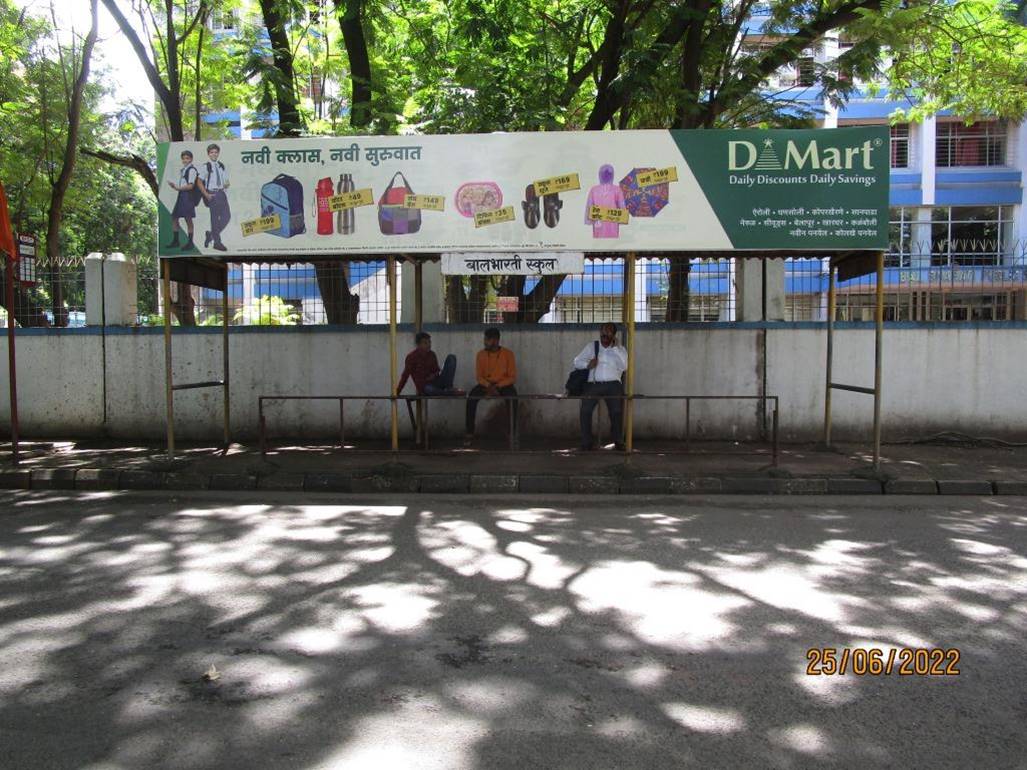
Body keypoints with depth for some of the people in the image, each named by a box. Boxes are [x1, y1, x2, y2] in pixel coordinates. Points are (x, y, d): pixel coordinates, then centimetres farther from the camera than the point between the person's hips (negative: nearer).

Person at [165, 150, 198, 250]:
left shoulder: (192, 170, -9)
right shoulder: (183, 170, 18)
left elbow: (190, 186, -15)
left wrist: (177, 188, -15)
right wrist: (174, 185, 6)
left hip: (188, 196, -9)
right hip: (181, 195, 9)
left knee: (188, 219, -5)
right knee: (174, 217, 10)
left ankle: (190, 243, 4)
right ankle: (175, 241, 19)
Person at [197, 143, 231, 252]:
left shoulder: (221, 166, 11)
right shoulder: (206, 166, -4)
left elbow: (226, 180, 19)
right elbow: (200, 183, -3)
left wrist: (226, 185, -4)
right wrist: (206, 195, -11)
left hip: (221, 193, 5)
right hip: (212, 194, -5)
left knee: (227, 216, 0)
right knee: (215, 218, -2)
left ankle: (211, 234, 20)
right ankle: (217, 242, 6)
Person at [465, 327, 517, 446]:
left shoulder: (508, 353, -9)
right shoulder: (481, 354, -2)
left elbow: (512, 377, -8)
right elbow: (479, 376, 0)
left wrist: (497, 386, -21)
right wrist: (488, 386, -20)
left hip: (503, 384, -2)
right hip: (486, 384, 2)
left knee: (513, 397, -35)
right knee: (471, 397, -27)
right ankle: (470, 433, -21)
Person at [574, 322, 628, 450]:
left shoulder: (620, 350, 16)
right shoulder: (591, 346, 17)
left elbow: (624, 366, -2)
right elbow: (577, 361, 12)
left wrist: (614, 347, -4)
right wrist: (587, 364, -9)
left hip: (613, 384, 0)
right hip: (593, 384, 0)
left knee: (617, 410, -21)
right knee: (585, 410, -20)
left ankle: (619, 442, -9)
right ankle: (586, 443, -13)